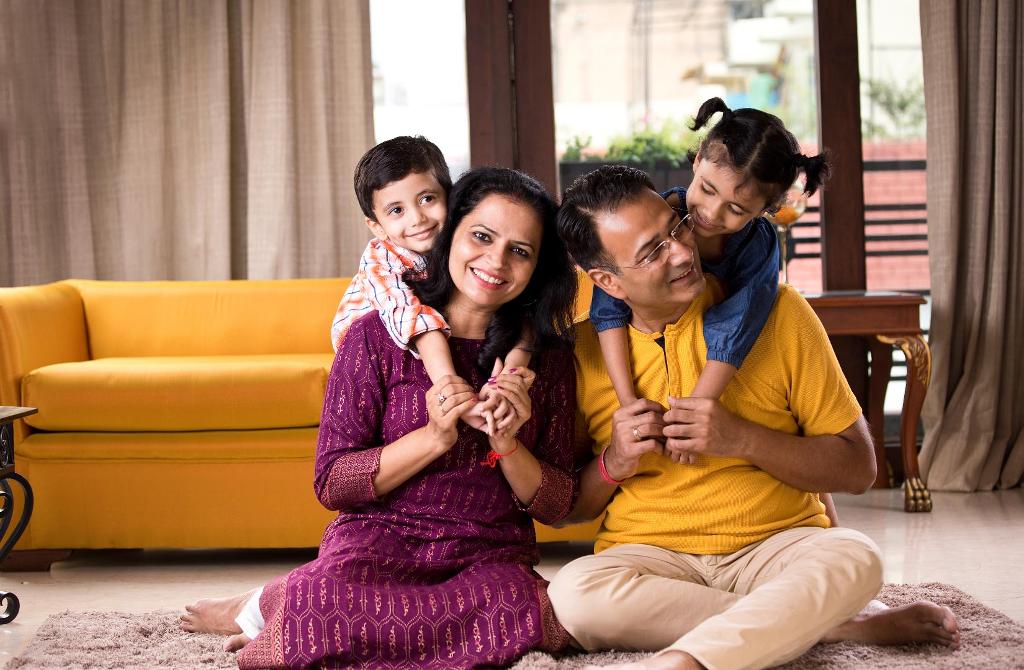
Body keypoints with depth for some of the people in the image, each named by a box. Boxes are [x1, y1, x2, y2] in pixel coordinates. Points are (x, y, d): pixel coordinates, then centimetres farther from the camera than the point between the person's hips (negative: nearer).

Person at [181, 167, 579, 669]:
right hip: (379, 539, -4)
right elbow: (331, 484, -4)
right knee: (329, 593, -42)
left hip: (491, 557, 4)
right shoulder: (376, 337, -1)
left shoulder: (548, 355, 8)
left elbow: (556, 506, 8)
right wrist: (433, 438, -16)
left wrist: (508, 444, -11)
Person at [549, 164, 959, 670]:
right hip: (651, 557, 1)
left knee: (853, 559, -33)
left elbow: (857, 468, -1)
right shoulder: (585, 349, 2)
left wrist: (740, 439, -15)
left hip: (778, 545, -1)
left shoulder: (776, 313, -2)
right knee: (572, 592, -33)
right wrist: (612, 466, -11)